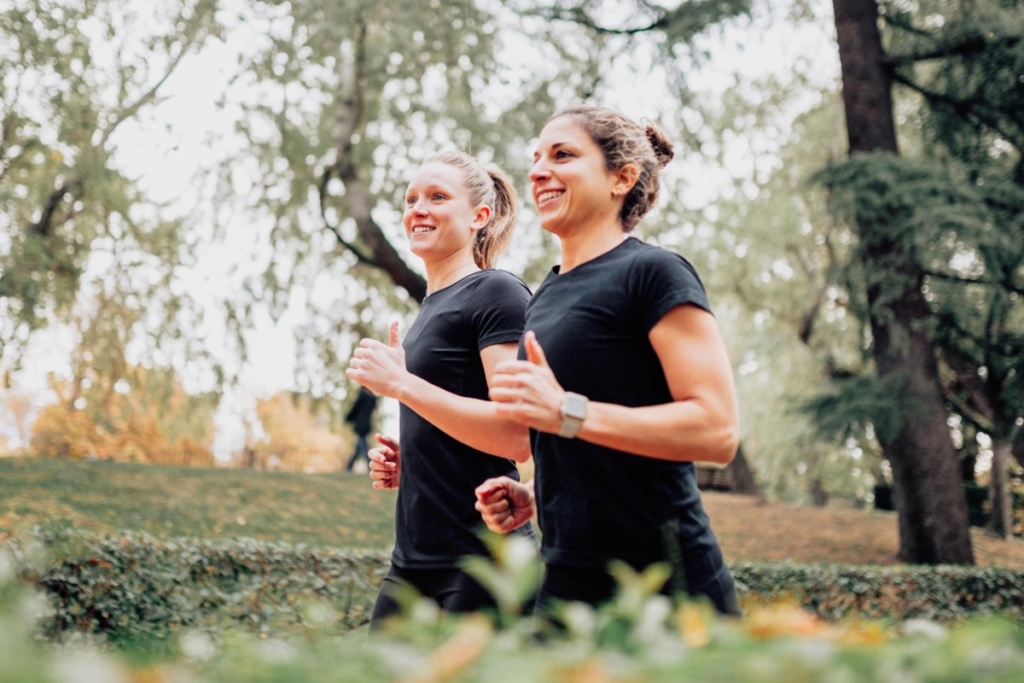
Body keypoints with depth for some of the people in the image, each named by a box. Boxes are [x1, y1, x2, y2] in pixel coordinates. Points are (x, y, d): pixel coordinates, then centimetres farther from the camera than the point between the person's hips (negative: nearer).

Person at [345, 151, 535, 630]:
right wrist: (400, 465, 8)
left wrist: (399, 382, -18)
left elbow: (517, 436, -19)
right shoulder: (430, 308, 19)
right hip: (412, 567, 9)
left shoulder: (497, 294, -8)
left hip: (479, 564, -9)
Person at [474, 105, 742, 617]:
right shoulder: (544, 297, 16)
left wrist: (566, 411, -22)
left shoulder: (653, 272, -8)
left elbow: (717, 429, -18)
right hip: (564, 583, 8)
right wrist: (534, 497, 6)